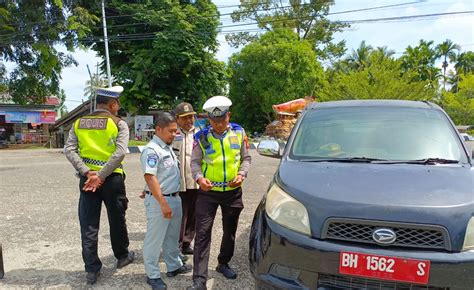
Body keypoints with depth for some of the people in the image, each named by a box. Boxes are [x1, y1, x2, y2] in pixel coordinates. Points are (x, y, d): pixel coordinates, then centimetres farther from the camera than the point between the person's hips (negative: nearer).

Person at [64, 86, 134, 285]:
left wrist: (87, 173, -10)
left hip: (87, 178, 3)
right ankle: (122, 256, 32)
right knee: (117, 220, 15)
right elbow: (120, 152, -17)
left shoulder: (79, 123, 7)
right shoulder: (119, 124, -4)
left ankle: (91, 270, 12)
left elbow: (69, 150, -3)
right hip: (112, 178, -2)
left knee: (88, 225, 7)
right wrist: (101, 176, -16)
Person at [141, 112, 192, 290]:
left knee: (172, 236, 21)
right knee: (155, 238, 5)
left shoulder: (167, 147, 10)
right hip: (159, 201, -9)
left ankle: (174, 266, 37)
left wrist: (173, 199, 15)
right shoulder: (152, 149, -18)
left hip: (175, 197, 9)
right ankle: (153, 275, 19)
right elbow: (150, 177, -24)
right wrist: (163, 203, -25)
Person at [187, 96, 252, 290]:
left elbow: (246, 158, 6)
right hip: (208, 192, -2)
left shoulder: (239, 132, -1)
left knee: (230, 231, 17)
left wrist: (241, 175, -11)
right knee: (202, 233, -5)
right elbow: (195, 162, -2)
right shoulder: (201, 136, -7)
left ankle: (223, 264, 40)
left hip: (233, 192, 3)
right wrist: (199, 178, -21)